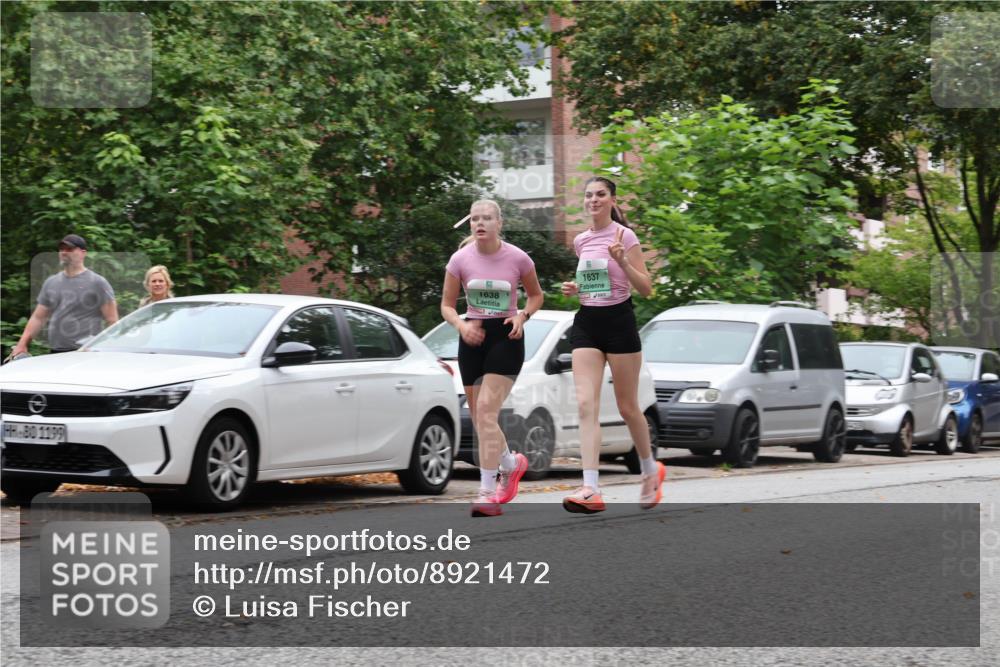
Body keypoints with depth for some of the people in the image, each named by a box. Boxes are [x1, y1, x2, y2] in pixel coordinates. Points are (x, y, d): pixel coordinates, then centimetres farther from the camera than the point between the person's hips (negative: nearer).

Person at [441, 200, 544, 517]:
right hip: (474, 337, 4)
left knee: (486, 410, -17)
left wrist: (523, 316, -9)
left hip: (505, 336, -3)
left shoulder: (517, 258, -5)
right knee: (479, 416, 8)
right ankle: (511, 463, 38)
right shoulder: (460, 259, -2)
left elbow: (536, 295, 11)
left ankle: (488, 491, -16)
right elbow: (447, 305, 5)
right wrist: (461, 325, -15)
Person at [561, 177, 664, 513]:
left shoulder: (624, 236, -6)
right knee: (586, 404, -12)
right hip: (586, 323, 5)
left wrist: (623, 261, -22)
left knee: (627, 407, 5)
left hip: (618, 320, -5)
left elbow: (646, 288, -8)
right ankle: (591, 489, -19)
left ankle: (651, 470, 30)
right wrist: (574, 288, 6)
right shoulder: (581, 241, 11)